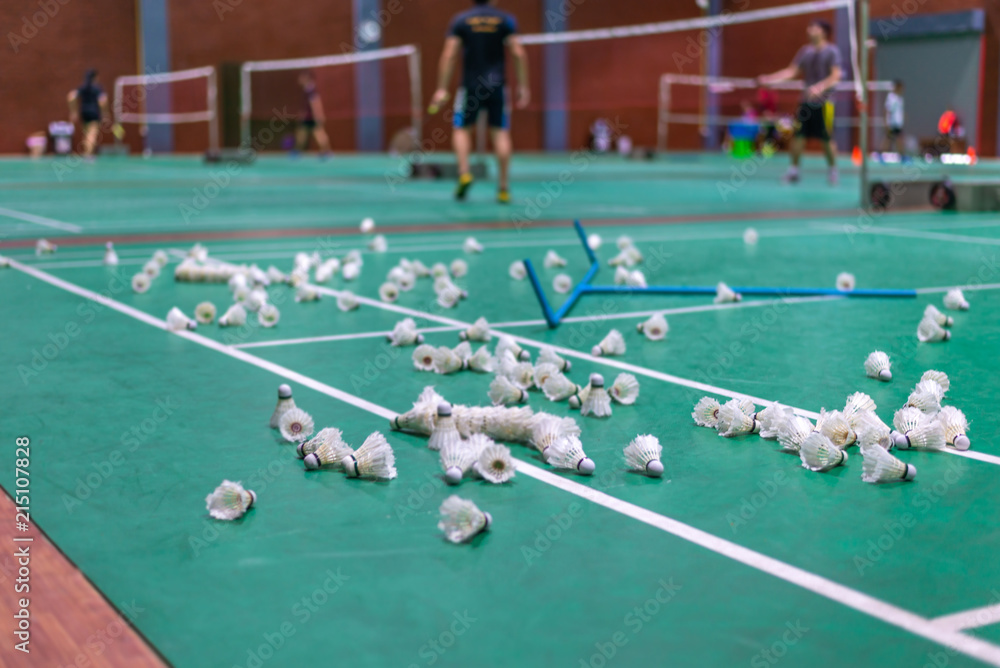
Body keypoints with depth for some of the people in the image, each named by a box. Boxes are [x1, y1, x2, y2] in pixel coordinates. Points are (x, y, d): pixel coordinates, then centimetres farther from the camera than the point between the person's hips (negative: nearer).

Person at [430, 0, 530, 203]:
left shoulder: (460, 20, 1)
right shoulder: (505, 19, 2)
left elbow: (449, 55, -5)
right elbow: (519, 53, -4)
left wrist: (442, 89, -3)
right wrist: (523, 86, 2)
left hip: (470, 85, -1)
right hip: (497, 85, 1)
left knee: (461, 129, 13)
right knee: (501, 133, 4)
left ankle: (464, 173, -9)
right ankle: (504, 187, 2)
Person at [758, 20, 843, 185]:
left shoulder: (832, 51, -6)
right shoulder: (805, 51, 9)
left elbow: (836, 75, -16)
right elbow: (791, 71, 8)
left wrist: (820, 87, -32)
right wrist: (770, 79, -5)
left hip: (824, 101, -4)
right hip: (806, 101, 4)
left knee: (827, 139, 0)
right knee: (798, 135, 0)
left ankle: (833, 170, 16)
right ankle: (794, 170, 10)